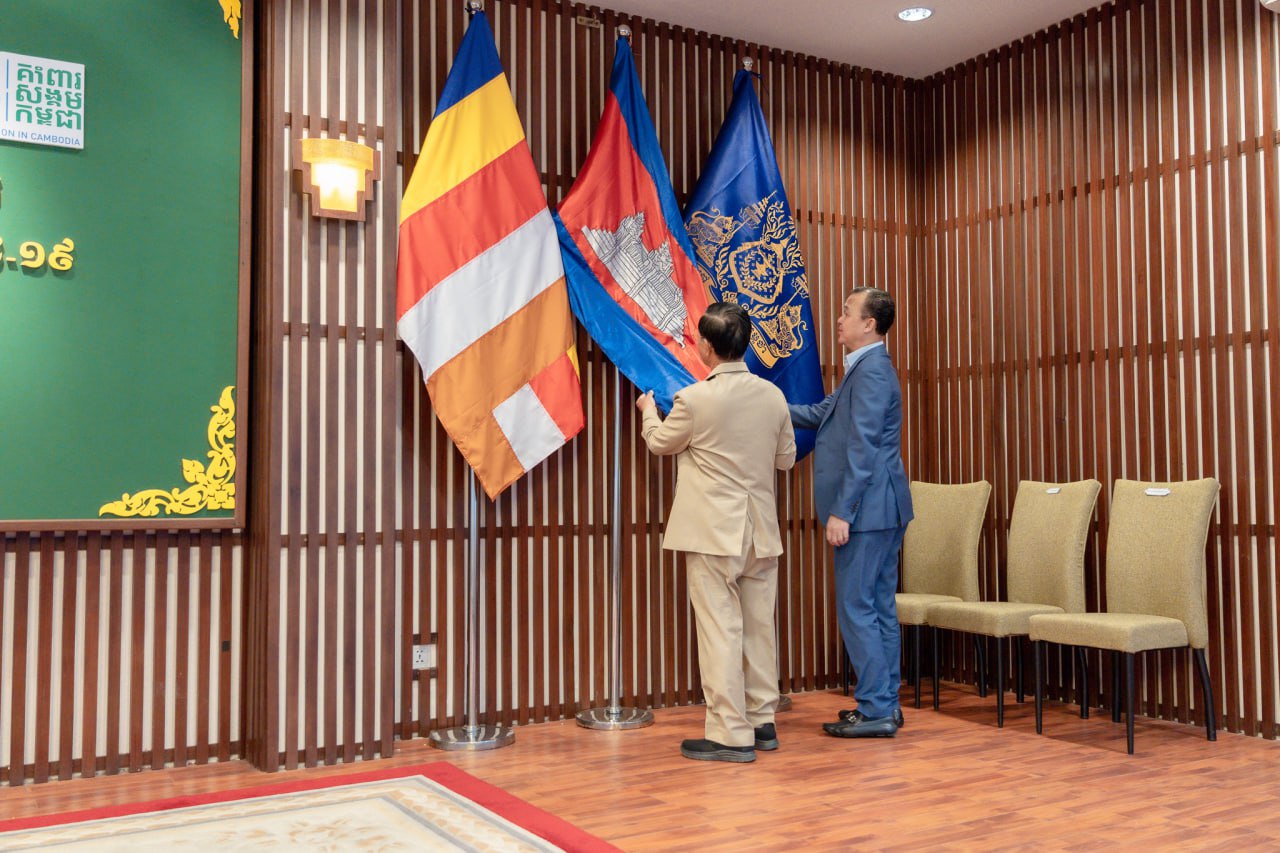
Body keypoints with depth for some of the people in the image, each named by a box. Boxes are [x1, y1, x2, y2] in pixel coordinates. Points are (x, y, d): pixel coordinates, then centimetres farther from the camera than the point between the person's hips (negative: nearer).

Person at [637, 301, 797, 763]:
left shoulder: (695, 399, -15)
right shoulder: (773, 396, 1)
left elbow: (661, 442, 4)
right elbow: (786, 457, 13)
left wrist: (648, 411, 24)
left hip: (713, 533, -6)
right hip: (761, 531, 6)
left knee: (720, 629, -1)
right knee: (758, 627, 14)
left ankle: (731, 734, 4)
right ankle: (762, 722, 25)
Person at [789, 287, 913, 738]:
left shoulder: (872, 369, -15)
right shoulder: (866, 368, 18)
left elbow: (862, 448, -20)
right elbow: (821, 413, 27)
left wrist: (841, 511, -21)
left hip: (867, 508, -10)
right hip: (881, 510, 10)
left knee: (857, 608, -4)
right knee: (879, 608, 13)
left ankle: (875, 710, 2)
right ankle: (885, 704, 21)